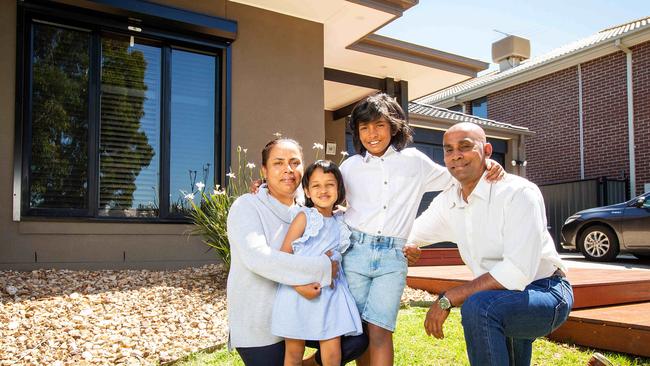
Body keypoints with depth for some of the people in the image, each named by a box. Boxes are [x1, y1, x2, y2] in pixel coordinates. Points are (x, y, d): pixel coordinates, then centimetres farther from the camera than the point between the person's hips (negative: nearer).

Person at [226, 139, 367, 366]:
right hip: (259, 325, -4)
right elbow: (256, 257, -29)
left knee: (356, 340, -6)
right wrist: (321, 269, -28)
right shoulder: (247, 207, -13)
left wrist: (304, 280, -22)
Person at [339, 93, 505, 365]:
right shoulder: (350, 166, 10)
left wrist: (487, 167, -1)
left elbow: (453, 179, 16)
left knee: (379, 329, -11)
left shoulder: (414, 161, 9)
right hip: (355, 251, 2)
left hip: (393, 256, -1)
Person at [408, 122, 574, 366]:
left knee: (477, 306, -33)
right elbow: (408, 234, 12)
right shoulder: (447, 202, -1)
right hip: (502, 304, 8)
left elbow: (517, 272, -32)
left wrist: (447, 299, -29)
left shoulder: (519, 192, -23)